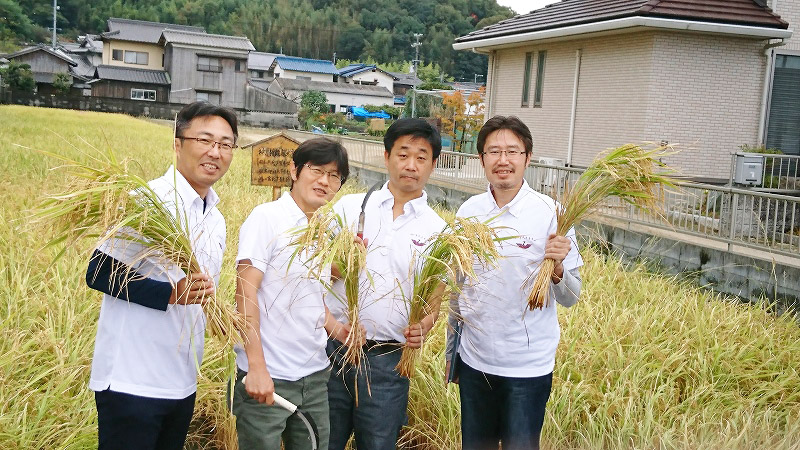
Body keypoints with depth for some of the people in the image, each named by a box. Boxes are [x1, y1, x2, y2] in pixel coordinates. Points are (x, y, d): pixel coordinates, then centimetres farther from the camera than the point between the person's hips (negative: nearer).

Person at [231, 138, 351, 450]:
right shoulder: (267, 218, -9)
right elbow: (246, 292, -15)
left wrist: (338, 330, 0)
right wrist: (256, 367, -20)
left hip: (314, 377, 7)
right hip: (267, 377, -6)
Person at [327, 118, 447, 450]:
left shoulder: (436, 230, 4)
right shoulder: (350, 206, 5)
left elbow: (433, 299, 5)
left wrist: (423, 326, -16)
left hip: (387, 360, 0)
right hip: (332, 348, 1)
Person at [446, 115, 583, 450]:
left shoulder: (550, 213, -11)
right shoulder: (468, 211, -1)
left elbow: (570, 298, -10)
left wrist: (556, 268, -30)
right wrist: (450, 350, 15)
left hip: (528, 368, -3)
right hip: (473, 361, 4)